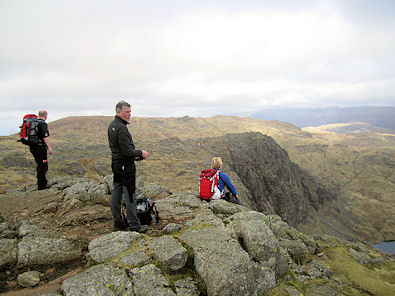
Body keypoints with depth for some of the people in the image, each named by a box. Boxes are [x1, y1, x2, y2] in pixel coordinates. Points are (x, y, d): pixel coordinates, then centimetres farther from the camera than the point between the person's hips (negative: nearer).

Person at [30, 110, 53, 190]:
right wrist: (49, 147, -21)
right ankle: (41, 186, 4)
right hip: (40, 147, -9)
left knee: (40, 165, 22)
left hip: (32, 147, 9)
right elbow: (45, 136, -22)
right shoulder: (43, 124, -15)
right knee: (42, 167, 0)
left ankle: (43, 181, 35)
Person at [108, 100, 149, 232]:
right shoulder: (121, 127, -20)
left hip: (116, 163, 10)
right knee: (130, 195, -3)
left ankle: (118, 223, 23)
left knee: (116, 193, 13)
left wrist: (135, 154, 14)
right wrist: (140, 153, -8)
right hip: (126, 165, -10)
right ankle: (134, 225, 5)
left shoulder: (112, 125, 12)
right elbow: (127, 151, -22)